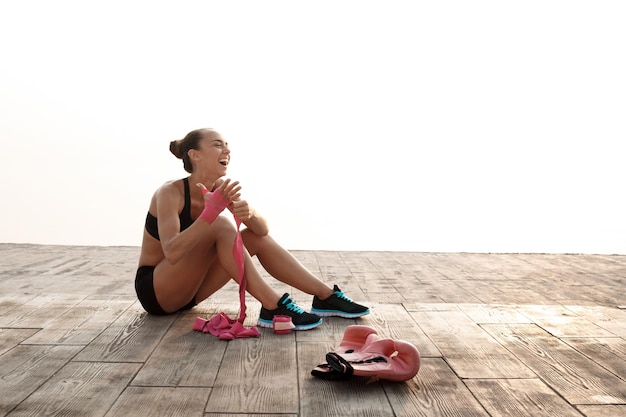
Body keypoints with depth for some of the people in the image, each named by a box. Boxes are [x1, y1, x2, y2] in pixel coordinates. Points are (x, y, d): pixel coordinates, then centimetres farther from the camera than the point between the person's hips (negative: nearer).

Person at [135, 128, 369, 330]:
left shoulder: (222, 188, -4)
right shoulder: (170, 193, -21)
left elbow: (262, 229, -11)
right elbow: (172, 253, -35)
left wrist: (249, 214, -34)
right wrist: (211, 211, -43)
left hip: (187, 289, 6)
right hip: (155, 290, -6)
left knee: (257, 238, -8)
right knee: (219, 225, -28)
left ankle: (326, 297, -7)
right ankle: (272, 308, -29)